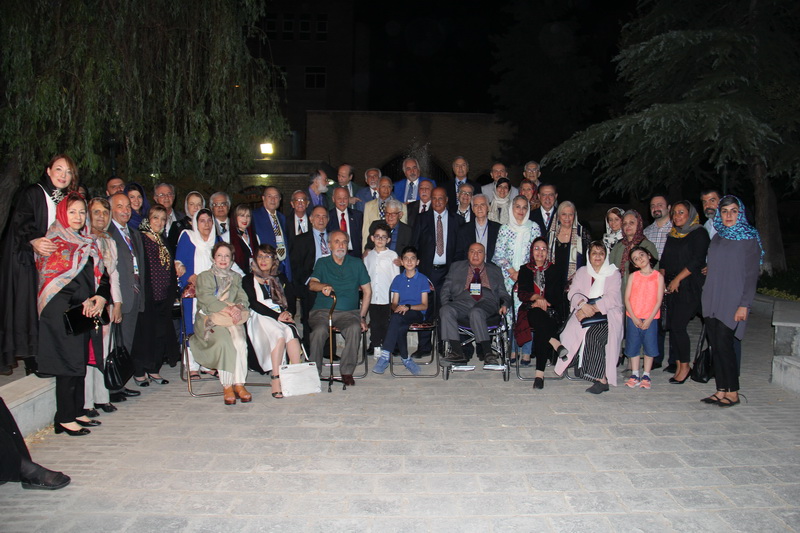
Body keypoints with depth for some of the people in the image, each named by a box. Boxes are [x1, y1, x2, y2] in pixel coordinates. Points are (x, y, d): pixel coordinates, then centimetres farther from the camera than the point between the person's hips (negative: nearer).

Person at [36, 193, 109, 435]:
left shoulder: (88, 243, 16)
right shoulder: (54, 242, -4)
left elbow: (102, 276, 11)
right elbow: (51, 280, -13)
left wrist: (101, 297, -8)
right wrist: (81, 302, -16)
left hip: (86, 312, 7)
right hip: (62, 312, -7)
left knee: (80, 362, 10)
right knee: (69, 363, -5)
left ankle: (77, 412, 19)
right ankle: (64, 419, 3)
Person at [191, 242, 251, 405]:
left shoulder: (236, 277, 24)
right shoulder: (204, 276, 12)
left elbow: (243, 298, 11)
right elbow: (206, 299, -6)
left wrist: (237, 307, -14)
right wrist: (227, 309, -20)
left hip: (232, 319, 3)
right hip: (209, 318, -3)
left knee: (240, 340, -31)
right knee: (223, 341, -33)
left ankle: (239, 384, -30)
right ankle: (227, 386, -28)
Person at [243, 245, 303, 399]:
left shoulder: (281, 279, 25)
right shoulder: (249, 280, 13)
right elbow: (254, 304, -2)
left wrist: (287, 313, -9)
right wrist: (277, 316, -14)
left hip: (282, 317, 3)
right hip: (259, 317, -3)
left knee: (290, 331, -33)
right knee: (279, 334, -35)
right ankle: (276, 379, -40)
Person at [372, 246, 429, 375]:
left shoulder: (423, 280, 5)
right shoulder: (398, 279, 15)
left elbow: (424, 306, -1)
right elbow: (394, 303, 13)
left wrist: (407, 307, -18)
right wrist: (396, 308, -13)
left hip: (417, 313, -3)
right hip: (401, 313, 3)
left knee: (396, 318, -37)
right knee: (400, 328, -36)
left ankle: (385, 356, -37)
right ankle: (406, 359, -17)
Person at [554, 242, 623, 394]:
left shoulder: (614, 273, 10)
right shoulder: (582, 272, 19)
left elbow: (612, 298, -5)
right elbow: (574, 292, 5)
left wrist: (593, 308, -19)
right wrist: (583, 304, -17)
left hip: (608, 313, -2)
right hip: (584, 311, 2)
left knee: (593, 334, -32)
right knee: (573, 330, -29)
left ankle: (600, 378, -23)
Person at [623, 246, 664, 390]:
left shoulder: (658, 277, -3)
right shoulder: (633, 276, 0)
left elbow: (658, 300, -5)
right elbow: (627, 298, -2)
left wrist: (649, 319, -11)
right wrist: (634, 318, -10)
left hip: (650, 319, -1)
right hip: (633, 318, 1)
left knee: (650, 347, 4)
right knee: (633, 346, 7)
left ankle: (646, 375, 18)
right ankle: (635, 374, 19)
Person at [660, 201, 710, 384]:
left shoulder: (699, 233, -3)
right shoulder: (672, 235, 17)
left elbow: (696, 261, -12)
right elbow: (664, 260, 17)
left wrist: (677, 279, -12)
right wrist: (662, 279, 1)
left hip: (690, 286, -6)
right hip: (672, 286, 7)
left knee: (678, 326, -11)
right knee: (672, 326, 3)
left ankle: (684, 366, 4)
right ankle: (678, 367, 10)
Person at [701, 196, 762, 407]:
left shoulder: (749, 239, -4)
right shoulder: (717, 238, 12)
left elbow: (752, 275, -7)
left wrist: (744, 305, -13)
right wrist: (706, 298, 10)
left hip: (733, 302, -5)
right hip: (712, 301, 5)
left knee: (724, 344, -8)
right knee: (716, 346, 5)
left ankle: (733, 393, 4)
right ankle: (721, 391, 12)